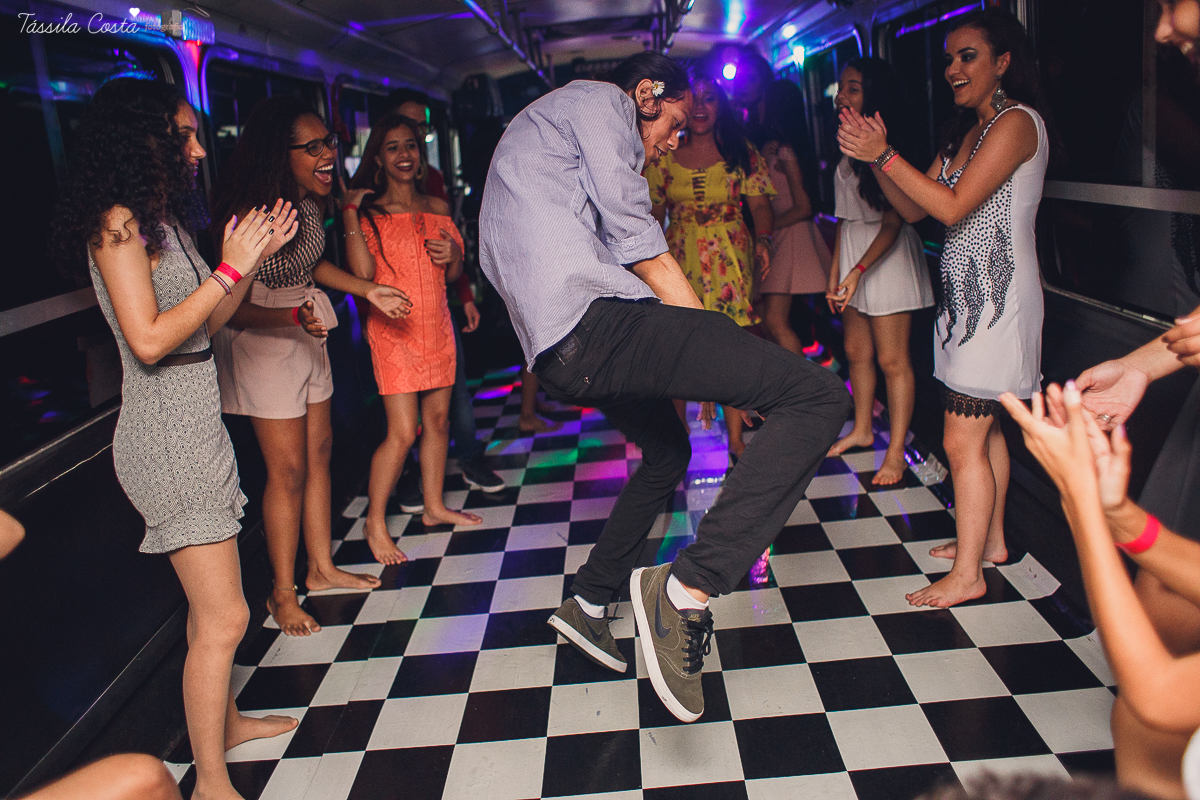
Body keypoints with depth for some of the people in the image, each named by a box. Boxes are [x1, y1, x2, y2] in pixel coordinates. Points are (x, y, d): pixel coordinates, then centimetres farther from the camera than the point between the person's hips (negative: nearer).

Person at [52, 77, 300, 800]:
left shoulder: (162, 218, 13)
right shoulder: (118, 222, -14)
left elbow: (209, 321, 16)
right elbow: (149, 339, -22)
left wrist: (255, 256, 7)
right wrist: (230, 268, -17)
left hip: (197, 424, 9)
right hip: (167, 435, -9)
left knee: (213, 601, 20)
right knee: (224, 616, -5)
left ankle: (226, 720, 37)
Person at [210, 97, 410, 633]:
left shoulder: (310, 200, -3)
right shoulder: (250, 212, -27)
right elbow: (234, 308, -26)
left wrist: (367, 290, 7)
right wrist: (295, 316, -40)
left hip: (307, 333, 8)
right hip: (262, 339, -8)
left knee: (319, 452, 13)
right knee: (288, 469, -3)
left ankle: (322, 567, 28)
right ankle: (283, 592, 13)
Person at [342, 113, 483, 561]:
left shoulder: (436, 208, 11)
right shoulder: (370, 212, -4)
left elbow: (452, 276, 16)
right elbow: (362, 272, -18)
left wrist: (454, 254, -6)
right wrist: (350, 213, -18)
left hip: (436, 326, 6)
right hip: (393, 329, -5)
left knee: (438, 419, 11)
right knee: (403, 432, -9)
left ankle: (434, 507, 27)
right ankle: (375, 524, 6)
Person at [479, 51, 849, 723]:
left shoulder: (541, 128, 36)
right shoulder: (600, 101, 7)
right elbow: (634, 233, -5)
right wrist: (707, 332, 2)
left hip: (556, 352, 10)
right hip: (593, 318, -10)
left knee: (668, 450, 33)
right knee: (819, 397, -15)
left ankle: (589, 602, 38)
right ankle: (688, 589, -22)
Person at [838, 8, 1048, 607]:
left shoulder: (1016, 122, -12)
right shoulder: (966, 131, 17)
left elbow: (952, 207, -22)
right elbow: (913, 209, 12)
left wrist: (884, 154, -22)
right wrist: (874, 159, -3)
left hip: (995, 297, -9)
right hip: (969, 295, 9)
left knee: (962, 441, -7)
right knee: (984, 427, 17)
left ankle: (967, 574, 3)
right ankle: (990, 540, 30)